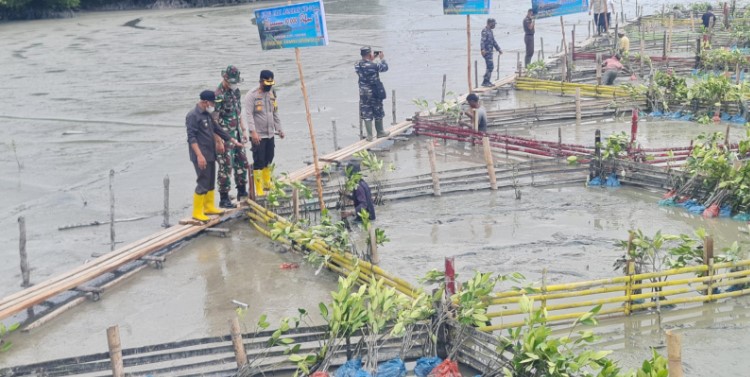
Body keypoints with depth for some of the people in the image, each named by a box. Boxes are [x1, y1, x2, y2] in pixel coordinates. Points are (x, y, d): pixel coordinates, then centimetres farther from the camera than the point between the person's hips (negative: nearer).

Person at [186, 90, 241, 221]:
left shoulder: (207, 115, 14)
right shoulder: (193, 116, -13)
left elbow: (218, 129, 25)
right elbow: (191, 137, -19)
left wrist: (233, 141, 28)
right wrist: (199, 155, -27)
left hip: (210, 155, 9)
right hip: (202, 157, -9)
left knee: (211, 182, 15)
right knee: (203, 184, -8)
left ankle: (209, 207, 26)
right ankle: (197, 212, -2)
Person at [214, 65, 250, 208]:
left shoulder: (235, 91, 9)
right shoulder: (219, 95, -18)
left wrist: (243, 130, 18)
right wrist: (218, 141, -21)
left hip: (237, 134, 8)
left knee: (242, 163, 15)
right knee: (226, 167, -5)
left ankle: (242, 191, 30)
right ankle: (224, 199, 2)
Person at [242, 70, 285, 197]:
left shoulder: (272, 95, 11)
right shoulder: (252, 96, -11)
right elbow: (248, 115, -18)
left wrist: (279, 129, 16)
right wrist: (253, 132, -26)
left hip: (270, 134, 7)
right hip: (258, 136, -7)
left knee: (268, 160, 16)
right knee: (258, 162, -4)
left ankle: (267, 183, 33)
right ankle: (259, 189, 0)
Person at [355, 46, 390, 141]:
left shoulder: (357, 66, -6)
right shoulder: (375, 65, -20)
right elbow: (385, 68, -1)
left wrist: (371, 60, 17)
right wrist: (382, 58, 13)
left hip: (363, 93, 3)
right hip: (375, 93, -3)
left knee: (366, 115, 7)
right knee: (378, 114, 14)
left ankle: (369, 136, 7)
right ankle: (380, 132, 27)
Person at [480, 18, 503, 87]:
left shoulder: (490, 31, 19)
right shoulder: (485, 31, -12)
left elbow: (493, 41, 29)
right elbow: (483, 41, -25)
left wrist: (499, 49, 34)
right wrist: (482, 49, -38)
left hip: (490, 52, 10)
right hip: (486, 52, -10)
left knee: (491, 67, 11)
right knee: (490, 67, -12)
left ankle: (487, 82, 16)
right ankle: (485, 82, -10)